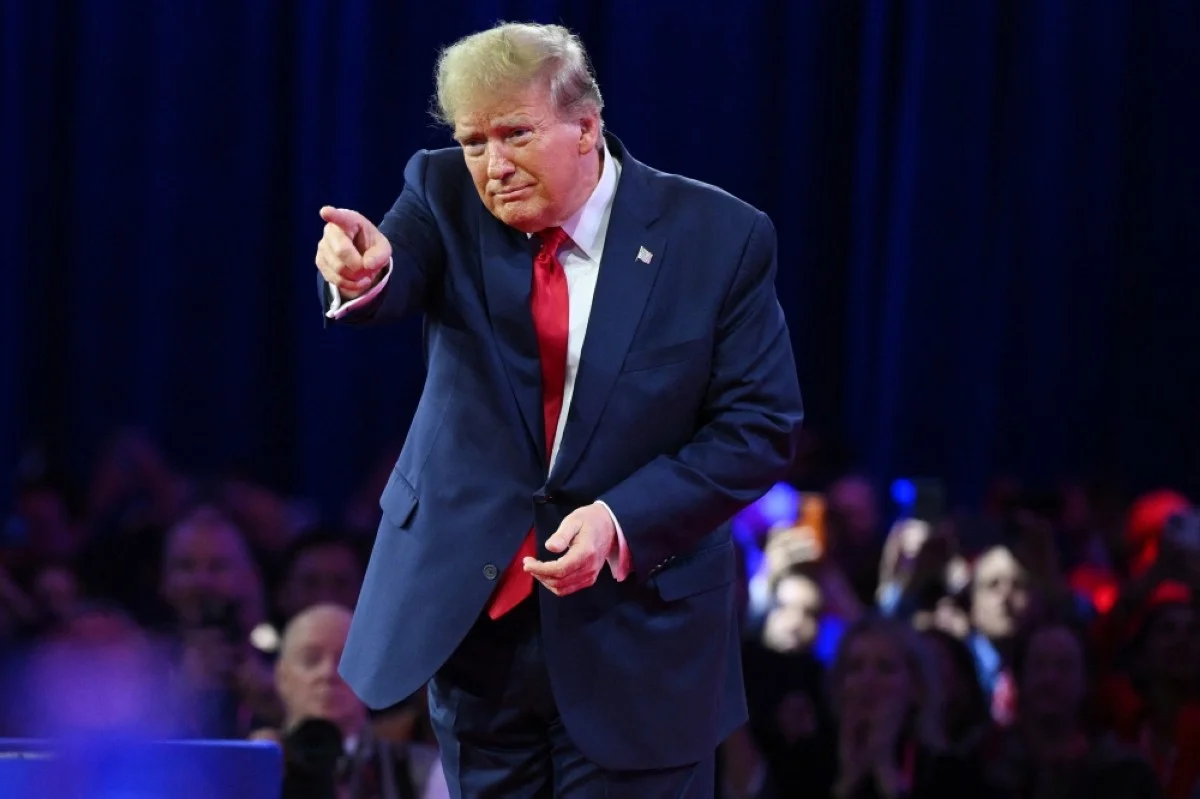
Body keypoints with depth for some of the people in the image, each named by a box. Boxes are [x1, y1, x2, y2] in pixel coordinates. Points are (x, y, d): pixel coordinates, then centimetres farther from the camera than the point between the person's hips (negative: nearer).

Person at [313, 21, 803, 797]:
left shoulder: (719, 238, -9)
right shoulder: (446, 197, -3)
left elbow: (760, 427, -8)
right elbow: (391, 286, -24)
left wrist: (621, 521, -21)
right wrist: (365, 272, -49)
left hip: (637, 631, -2)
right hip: (474, 618, 3)